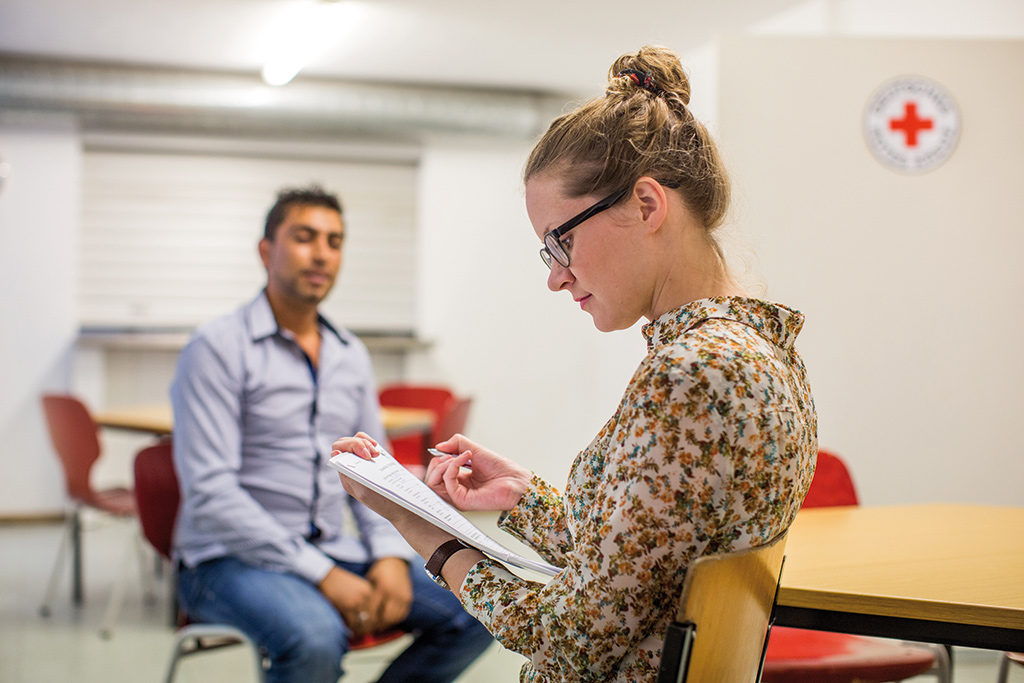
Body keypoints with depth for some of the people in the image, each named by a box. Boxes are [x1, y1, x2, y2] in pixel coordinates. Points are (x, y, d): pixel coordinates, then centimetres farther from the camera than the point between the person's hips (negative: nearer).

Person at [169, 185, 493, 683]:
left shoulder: (351, 355, 13)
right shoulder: (218, 348, -8)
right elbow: (210, 493, -16)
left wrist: (390, 553, -5)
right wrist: (320, 575, -21)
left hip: (335, 552, 7)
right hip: (232, 559, -6)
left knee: (475, 613, -12)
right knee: (316, 637, -38)